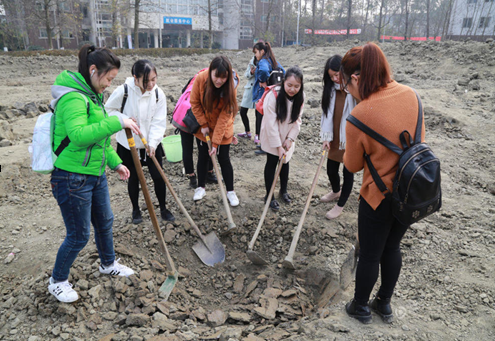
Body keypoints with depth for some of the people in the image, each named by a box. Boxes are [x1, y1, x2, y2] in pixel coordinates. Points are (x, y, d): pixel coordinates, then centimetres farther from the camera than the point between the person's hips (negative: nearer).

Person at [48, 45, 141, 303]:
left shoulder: (92, 95, 10)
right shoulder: (73, 98, -21)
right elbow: (79, 135, -37)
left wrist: (115, 163, 13)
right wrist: (117, 122, -35)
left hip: (96, 174, 9)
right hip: (73, 179, -9)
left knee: (104, 222, 23)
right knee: (79, 236, 5)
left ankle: (108, 264, 46)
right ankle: (57, 282, 30)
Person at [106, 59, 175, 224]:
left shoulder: (158, 93, -11)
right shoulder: (123, 91, -18)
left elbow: (158, 122, -11)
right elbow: (108, 110, -4)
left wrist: (153, 143, -23)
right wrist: (124, 120, -22)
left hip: (152, 144, 2)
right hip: (128, 144, -1)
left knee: (158, 177, 5)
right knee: (134, 178, 12)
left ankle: (163, 208, 27)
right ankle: (136, 209, 34)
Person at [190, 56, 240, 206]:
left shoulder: (231, 87, -26)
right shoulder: (201, 79, -24)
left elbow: (224, 117, -25)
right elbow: (194, 103, -10)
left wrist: (215, 142, -25)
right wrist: (203, 124, -13)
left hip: (222, 128, -1)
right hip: (203, 126, 2)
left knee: (224, 159, 2)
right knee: (202, 156, 10)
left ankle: (231, 191, 17)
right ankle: (200, 188, 27)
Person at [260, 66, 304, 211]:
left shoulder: (300, 97, -13)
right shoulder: (273, 96, -29)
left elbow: (297, 120, -4)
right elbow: (271, 123, -26)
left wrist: (290, 138, -13)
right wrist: (278, 146, -25)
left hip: (287, 137, 5)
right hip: (271, 137, -5)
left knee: (285, 162, 17)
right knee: (271, 163, 2)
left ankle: (283, 190, 37)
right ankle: (269, 196, 17)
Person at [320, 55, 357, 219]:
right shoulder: (331, 89, 0)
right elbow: (326, 113, 2)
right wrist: (326, 137, -3)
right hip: (335, 139, 6)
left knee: (348, 172, 9)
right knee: (331, 169, 17)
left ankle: (340, 206, 27)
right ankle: (336, 191, 49)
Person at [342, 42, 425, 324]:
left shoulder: (359, 115, -23)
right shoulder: (411, 94, -5)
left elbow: (353, 165, -10)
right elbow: (418, 140, 8)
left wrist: (345, 151, 8)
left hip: (380, 197, -6)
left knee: (369, 255, 14)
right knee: (392, 248, 23)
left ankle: (360, 307, 36)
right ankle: (385, 303, 42)